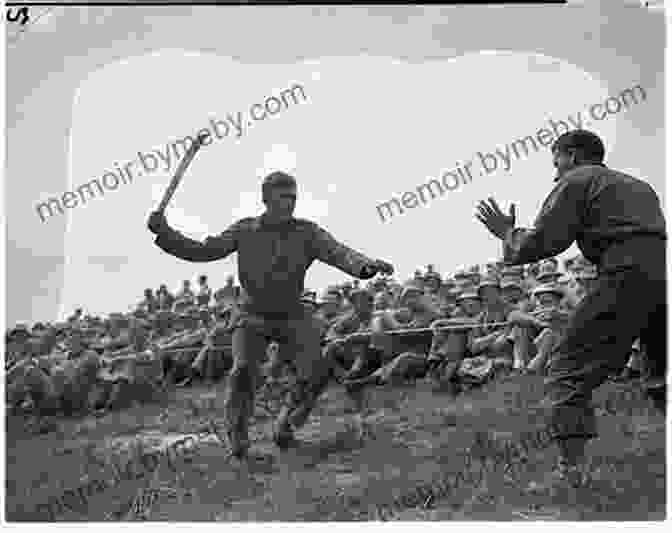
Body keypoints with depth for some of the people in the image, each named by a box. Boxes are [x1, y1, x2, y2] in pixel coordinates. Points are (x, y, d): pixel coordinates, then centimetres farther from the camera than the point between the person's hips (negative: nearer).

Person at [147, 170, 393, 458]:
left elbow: (340, 254, -26)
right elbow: (201, 251, -8)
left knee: (317, 373, -18)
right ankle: (237, 437, -4)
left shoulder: (308, 232, -12)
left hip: (291, 317, 1)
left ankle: (285, 425, 7)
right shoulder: (244, 230, -8)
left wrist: (368, 265, -47)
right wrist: (164, 232, -20)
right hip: (252, 316, -1)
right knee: (244, 371, -24)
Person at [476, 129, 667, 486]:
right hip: (663, 268, 7)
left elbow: (541, 242, 1)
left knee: (569, 369, -2)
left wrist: (509, 234, 19)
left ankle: (570, 468, -10)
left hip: (629, 275, -7)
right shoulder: (639, 186, 32)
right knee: (664, 375, 21)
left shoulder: (576, 180, 9)